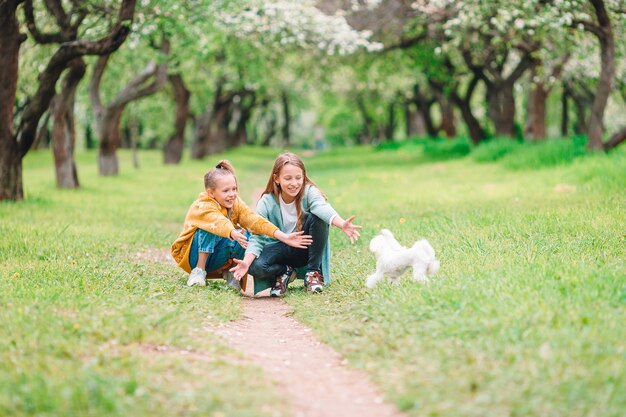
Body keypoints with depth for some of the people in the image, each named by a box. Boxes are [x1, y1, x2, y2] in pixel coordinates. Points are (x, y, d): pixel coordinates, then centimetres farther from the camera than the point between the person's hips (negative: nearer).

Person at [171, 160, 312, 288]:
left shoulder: (236, 203, -8)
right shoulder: (202, 206, -26)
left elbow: (254, 220, -23)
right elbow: (218, 222, -47)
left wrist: (283, 236, -38)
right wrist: (234, 234, -68)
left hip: (214, 259, 5)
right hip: (191, 255, -5)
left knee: (246, 236, -22)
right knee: (211, 229, -33)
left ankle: (227, 269, -1)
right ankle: (198, 270, -19)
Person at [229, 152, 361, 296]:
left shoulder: (309, 192, -17)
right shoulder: (267, 202, -15)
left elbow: (323, 208, -39)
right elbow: (257, 237, -18)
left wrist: (342, 224, -61)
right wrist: (246, 262, -38)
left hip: (306, 248, 0)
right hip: (281, 249, 0)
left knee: (317, 217, -29)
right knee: (255, 266, -32)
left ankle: (314, 272, -12)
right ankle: (285, 271, 4)